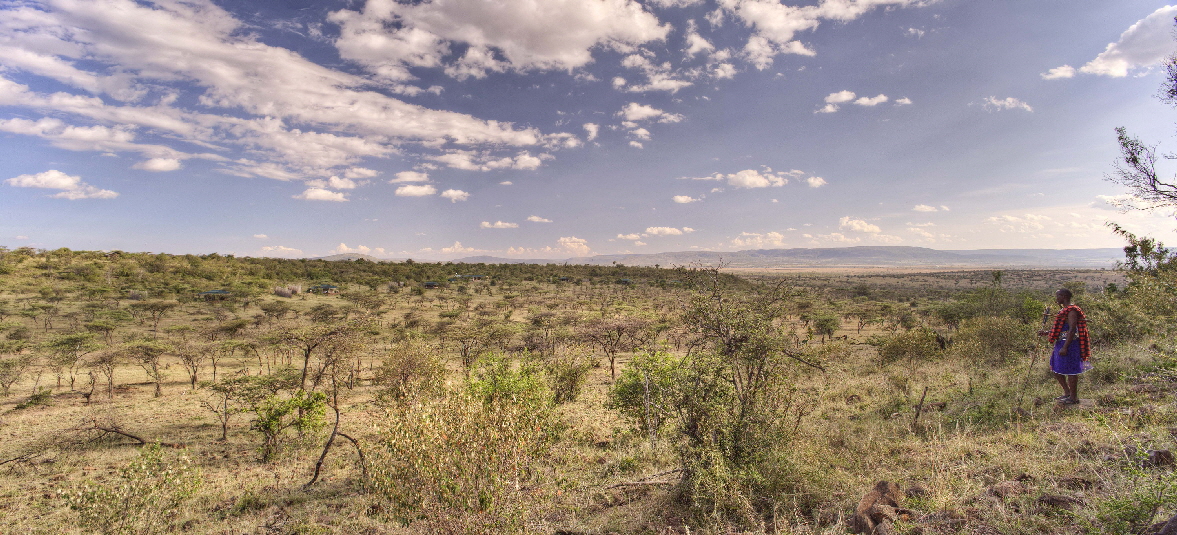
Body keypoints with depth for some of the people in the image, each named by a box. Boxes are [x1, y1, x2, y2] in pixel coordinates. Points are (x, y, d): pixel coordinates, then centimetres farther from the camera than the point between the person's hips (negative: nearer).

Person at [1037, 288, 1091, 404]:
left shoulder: (1072, 311, -15)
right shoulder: (1064, 311, 16)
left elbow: (1072, 330, -21)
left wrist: (1065, 347, -25)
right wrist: (1046, 333, 11)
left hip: (1070, 345, -10)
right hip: (1061, 344, 10)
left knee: (1070, 371, -1)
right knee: (1057, 369, 15)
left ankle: (1073, 397, 8)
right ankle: (1067, 393, 26)